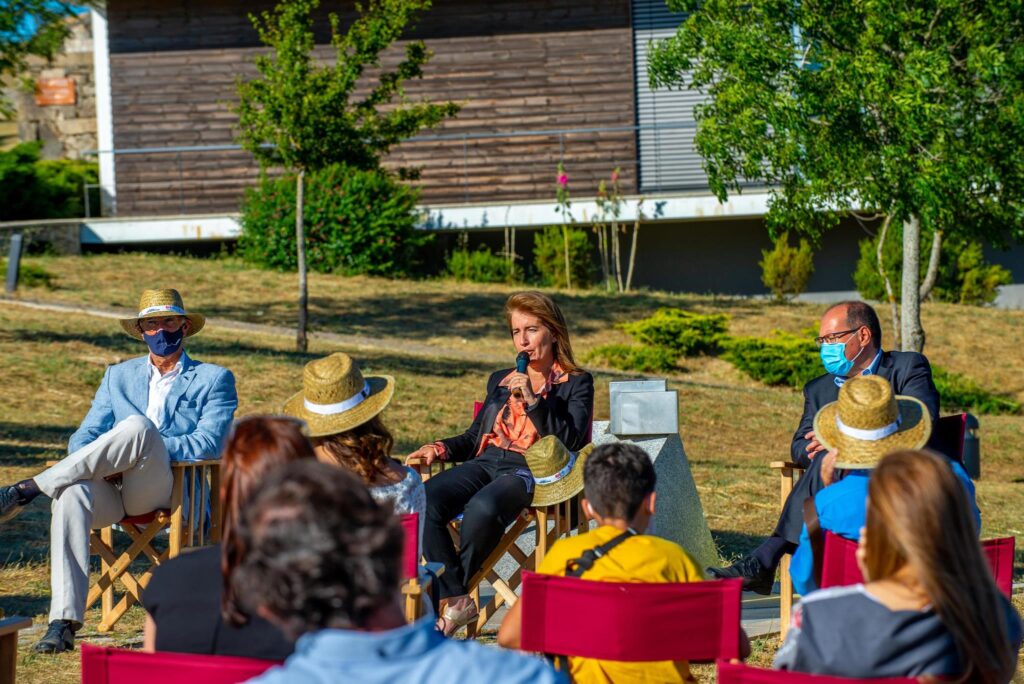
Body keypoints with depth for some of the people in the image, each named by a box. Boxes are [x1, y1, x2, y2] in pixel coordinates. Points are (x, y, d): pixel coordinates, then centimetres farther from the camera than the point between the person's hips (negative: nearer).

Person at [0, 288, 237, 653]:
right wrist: (105, 459, -8)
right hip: (111, 491, 3)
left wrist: (142, 448, -14)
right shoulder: (118, 375, 27)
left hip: (166, 491, -3)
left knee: (139, 426, -34)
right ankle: (64, 621, -39)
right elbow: (84, 437, 18)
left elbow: (208, 444, -2)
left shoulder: (214, 379, 14)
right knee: (72, 493, -35)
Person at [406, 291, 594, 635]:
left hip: (534, 469, -5)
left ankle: (455, 599, -19)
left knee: (482, 508, -39)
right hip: (487, 462, 5)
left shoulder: (575, 384, 11)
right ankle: (456, 599, -23)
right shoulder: (500, 380, 28)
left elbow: (569, 442, -3)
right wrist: (440, 449, 7)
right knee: (425, 500, -28)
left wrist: (533, 401, -12)